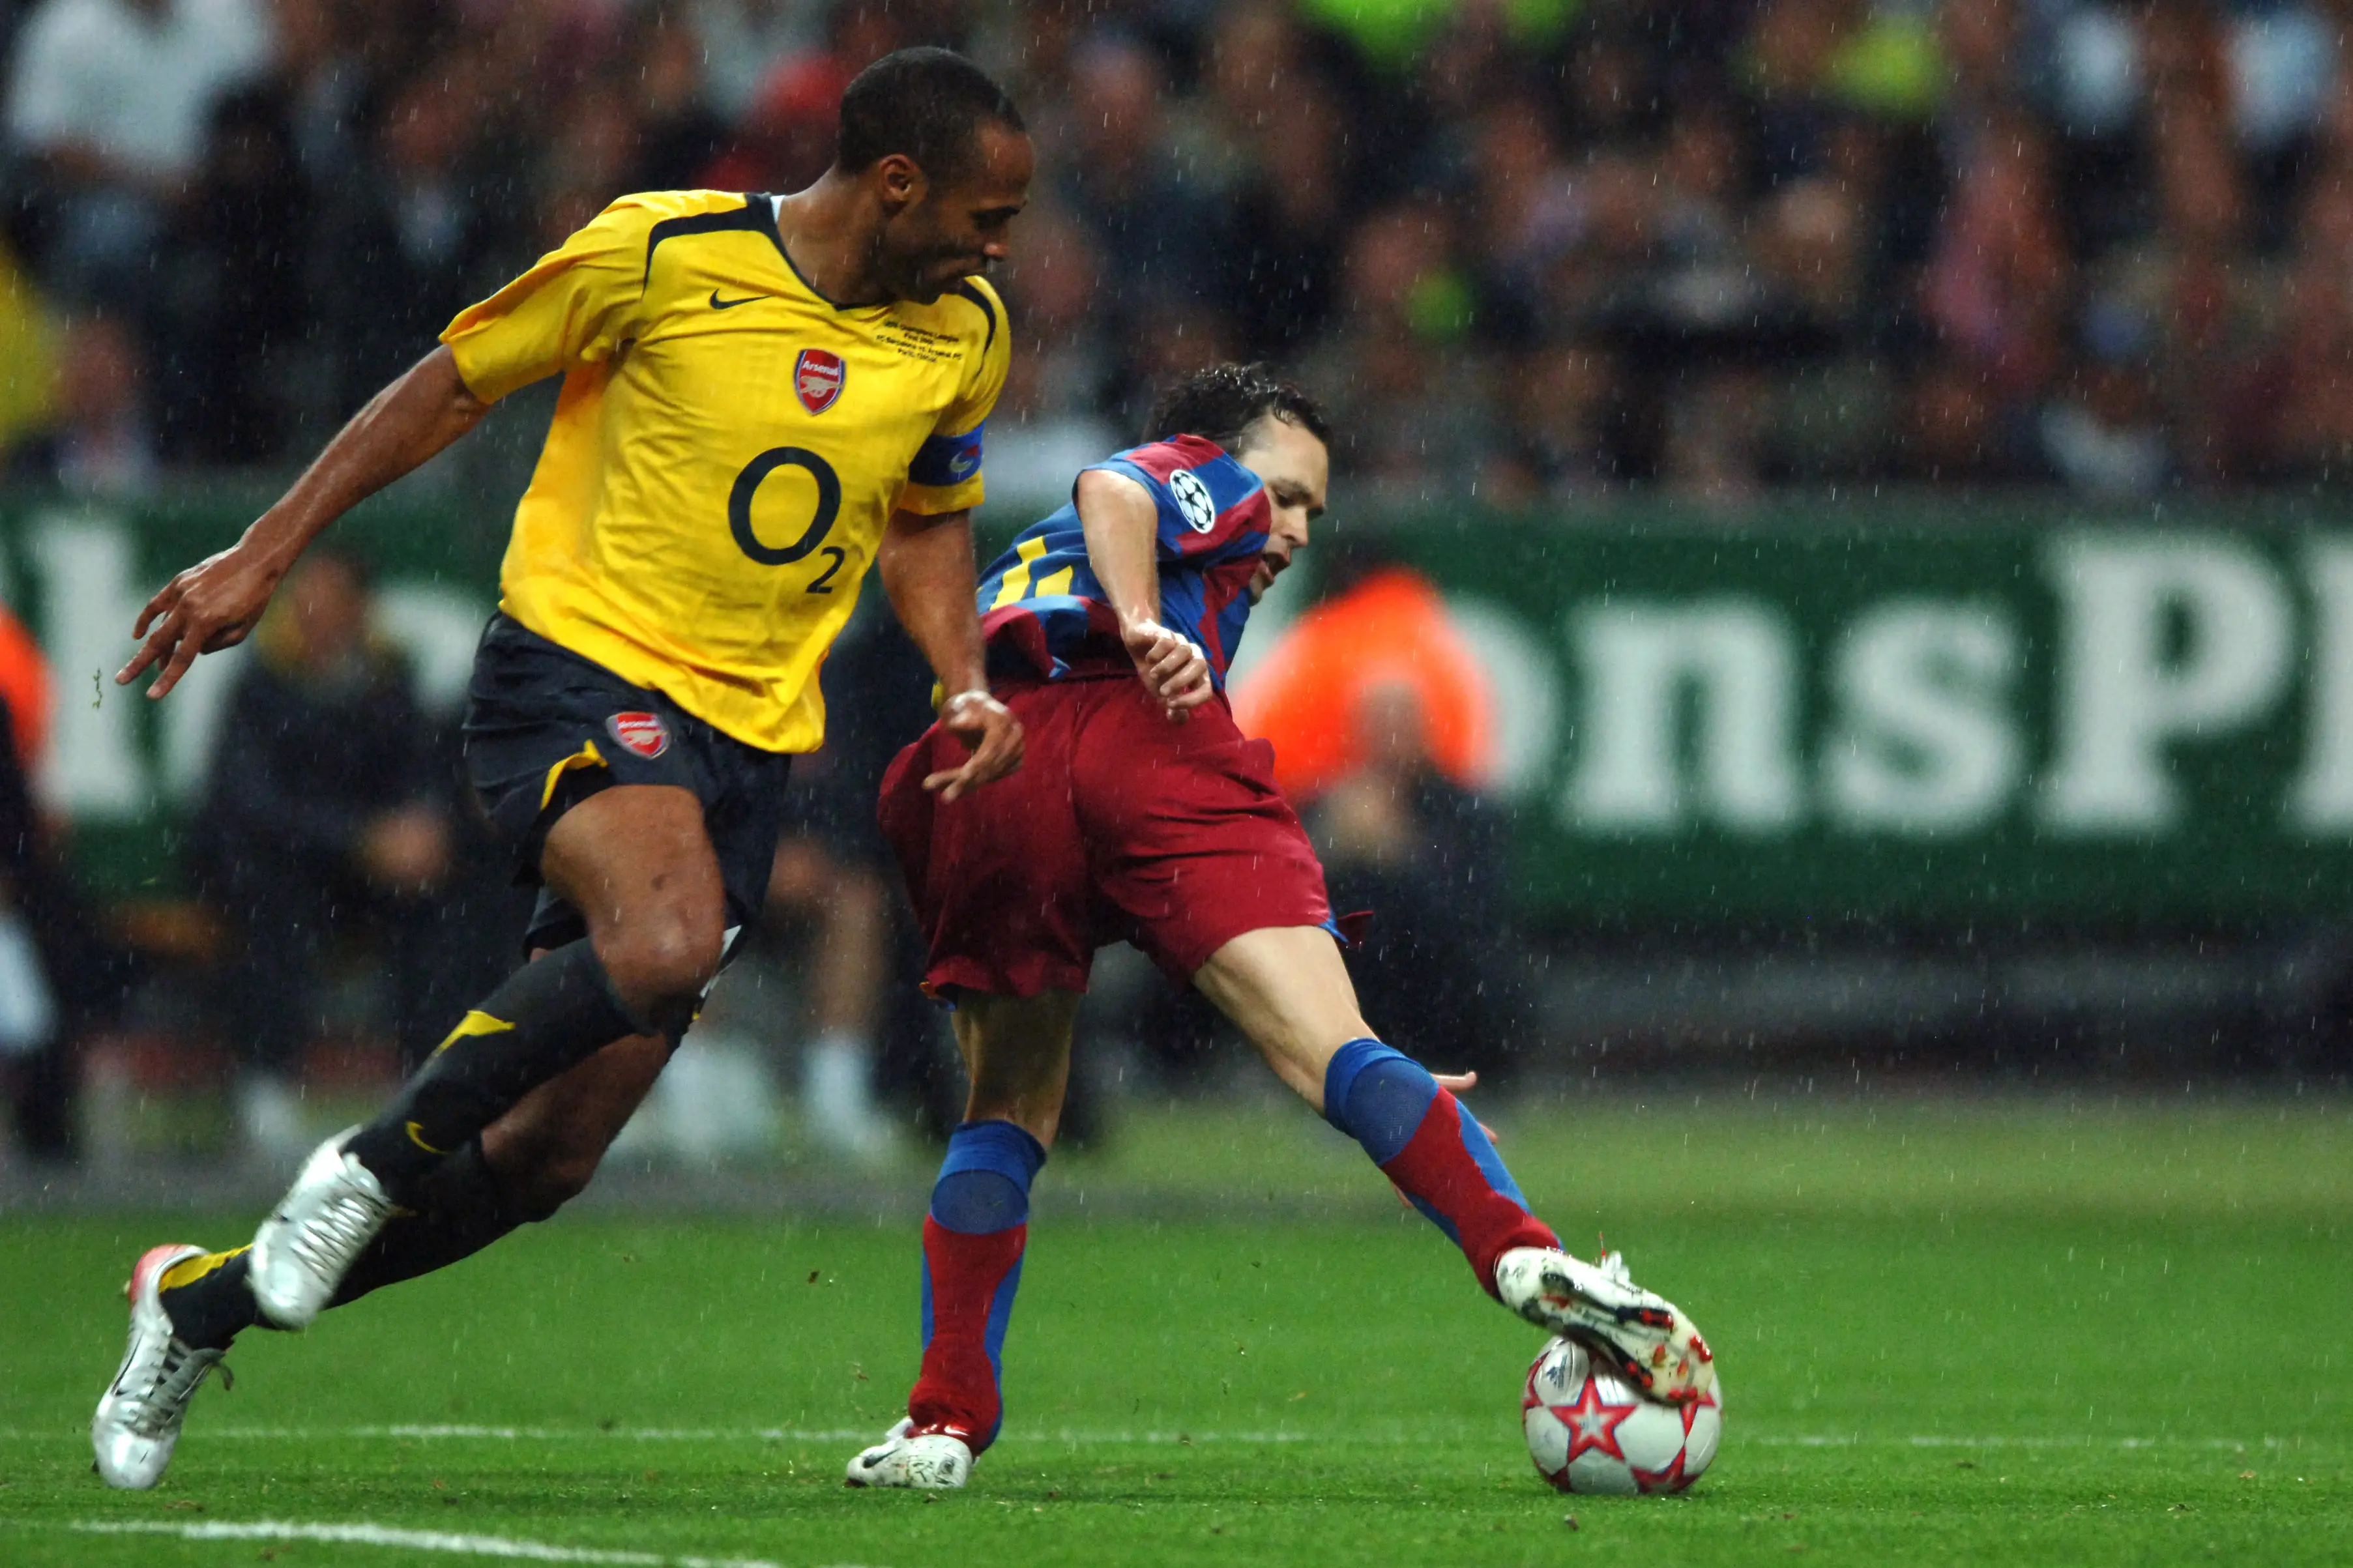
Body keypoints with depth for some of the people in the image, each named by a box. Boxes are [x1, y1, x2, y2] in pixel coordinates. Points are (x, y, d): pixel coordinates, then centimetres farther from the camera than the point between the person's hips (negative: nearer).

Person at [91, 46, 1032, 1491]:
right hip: (579, 664, -5)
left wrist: (967, 685, 5)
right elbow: (456, 384, 2)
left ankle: (206, 1302, 21)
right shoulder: (662, 255, -10)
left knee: (548, 1157, 0)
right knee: (668, 937, -37)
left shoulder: (962, 337, 6)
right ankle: (376, 1163, -16)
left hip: (747, 735, 5)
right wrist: (260, 559, 2)